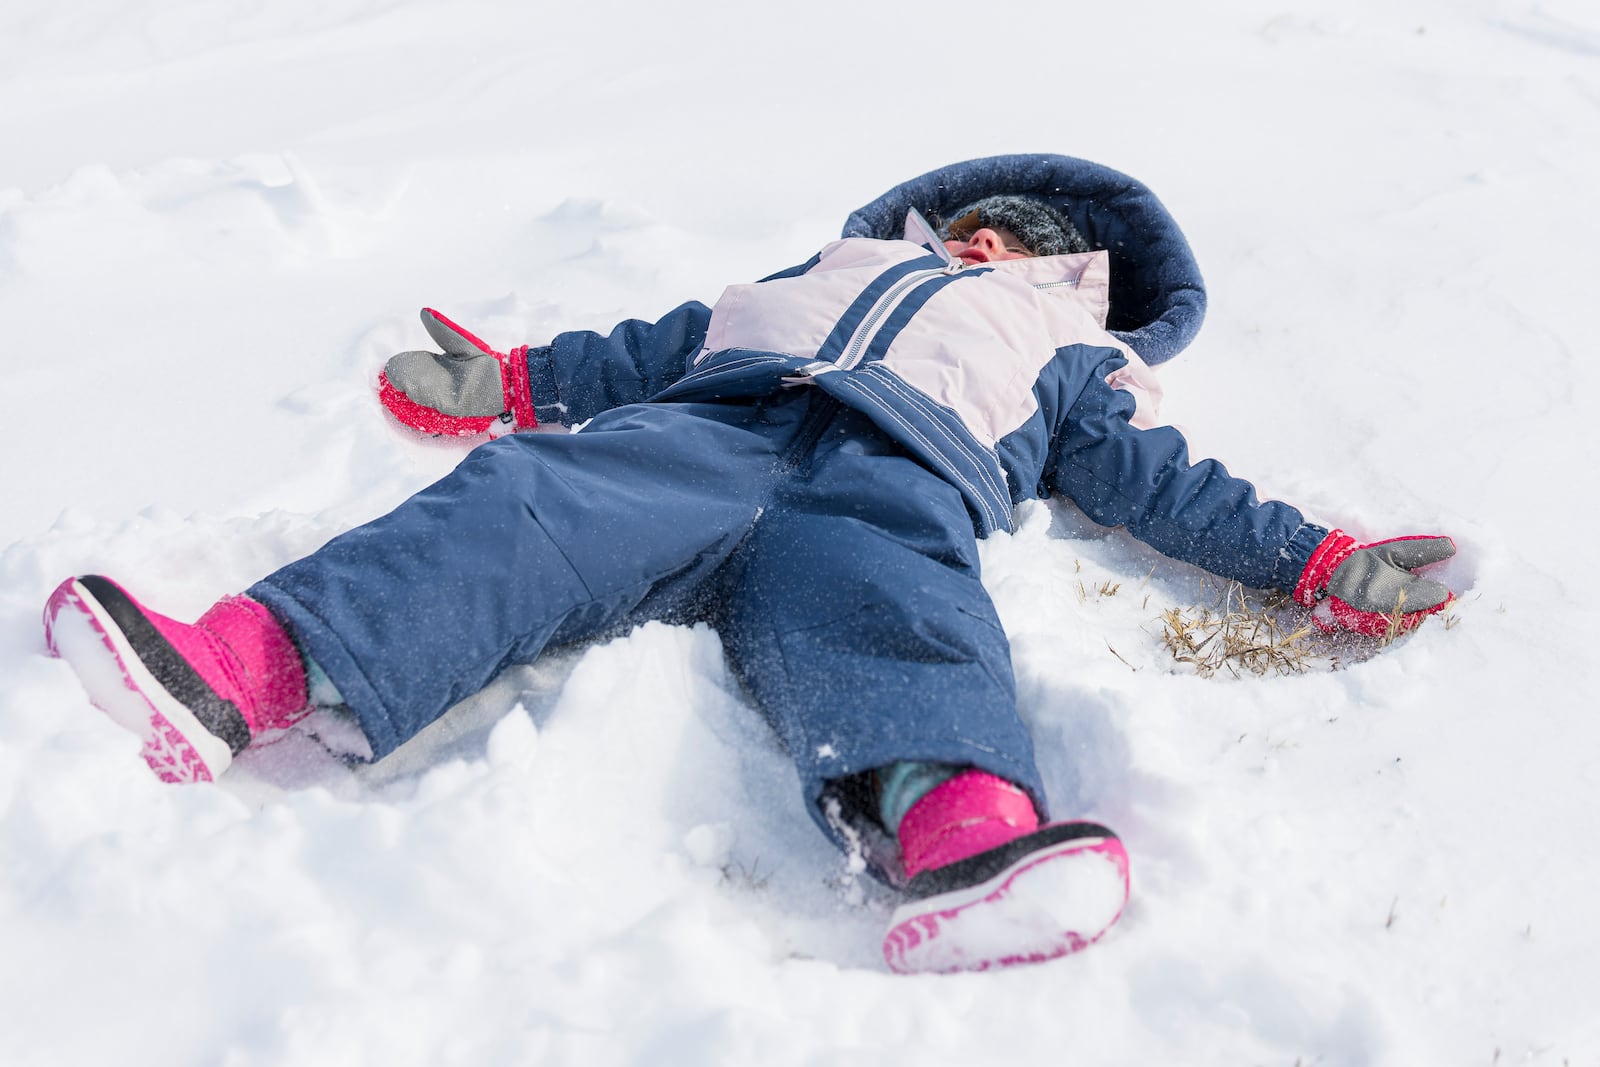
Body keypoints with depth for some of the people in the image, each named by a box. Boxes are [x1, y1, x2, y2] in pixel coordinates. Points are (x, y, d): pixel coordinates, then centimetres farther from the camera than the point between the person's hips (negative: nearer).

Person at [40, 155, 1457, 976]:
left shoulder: (1061, 358, 37)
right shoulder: (831, 270, 42)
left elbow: (1156, 478, 27)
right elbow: (662, 344, 38)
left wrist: (1314, 559, 16)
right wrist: (513, 382, 32)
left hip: (896, 471, -1)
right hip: (702, 430, 2)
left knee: (891, 602, -36)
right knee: (528, 504, -26)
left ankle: (960, 830, -65)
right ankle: (244, 669, -43)